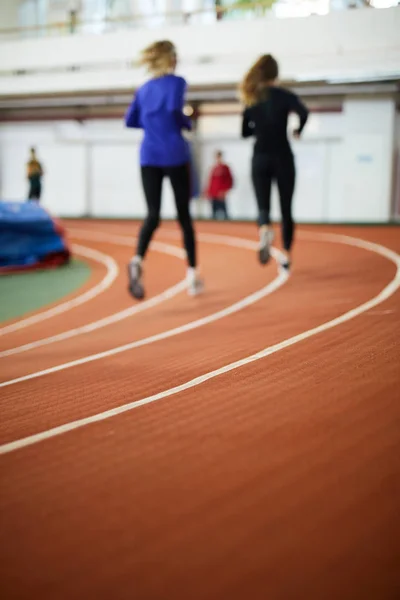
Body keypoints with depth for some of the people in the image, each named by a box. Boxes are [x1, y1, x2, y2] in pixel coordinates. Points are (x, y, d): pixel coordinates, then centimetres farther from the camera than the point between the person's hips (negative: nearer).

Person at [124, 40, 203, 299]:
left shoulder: (143, 89, 14)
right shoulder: (176, 82, -1)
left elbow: (131, 120, 12)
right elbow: (174, 108, -18)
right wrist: (187, 123, 0)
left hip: (149, 157, 4)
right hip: (175, 156, -4)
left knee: (153, 215, -1)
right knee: (184, 215, 7)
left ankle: (138, 260, -30)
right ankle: (192, 274, 11)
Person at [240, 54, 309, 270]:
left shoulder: (251, 98, 7)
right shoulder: (284, 96, -3)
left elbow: (245, 132, 11)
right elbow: (304, 113, -17)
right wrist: (298, 130, 1)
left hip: (260, 159, 2)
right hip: (282, 158, -2)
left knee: (263, 205, 1)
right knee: (286, 208, 10)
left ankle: (265, 230, -33)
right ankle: (287, 255, 12)